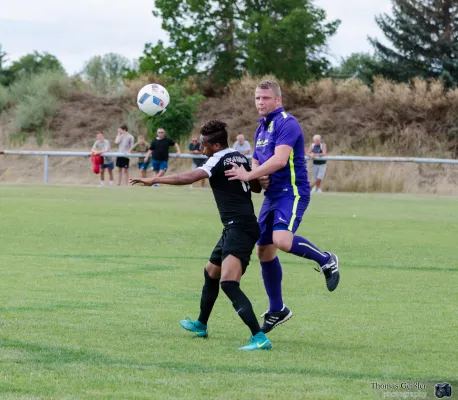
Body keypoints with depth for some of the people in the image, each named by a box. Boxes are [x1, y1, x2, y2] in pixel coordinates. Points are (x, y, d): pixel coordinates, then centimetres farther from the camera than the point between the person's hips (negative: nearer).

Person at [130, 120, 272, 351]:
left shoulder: (219, 160, -12)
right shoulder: (240, 158, 13)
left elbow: (188, 178, -26)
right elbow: (256, 187, 26)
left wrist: (154, 180, -22)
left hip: (238, 228, -10)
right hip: (236, 229, 10)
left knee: (228, 284, -22)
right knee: (211, 273, 27)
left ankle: (259, 338, -31)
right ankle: (201, 325, 46)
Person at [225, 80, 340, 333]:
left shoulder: (286, 123, -13)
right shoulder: (262, 128, 17)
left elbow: (279, 160, -25)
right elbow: (257, 161, 25)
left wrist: (249, 176, -26)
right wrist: (260, 178, 2)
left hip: (292, 192, -9)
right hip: (272, 195, 9)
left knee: (282, 240, -31)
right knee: (264, 251, 9)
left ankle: (326, 260, -5)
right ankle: (277, 311, 20)